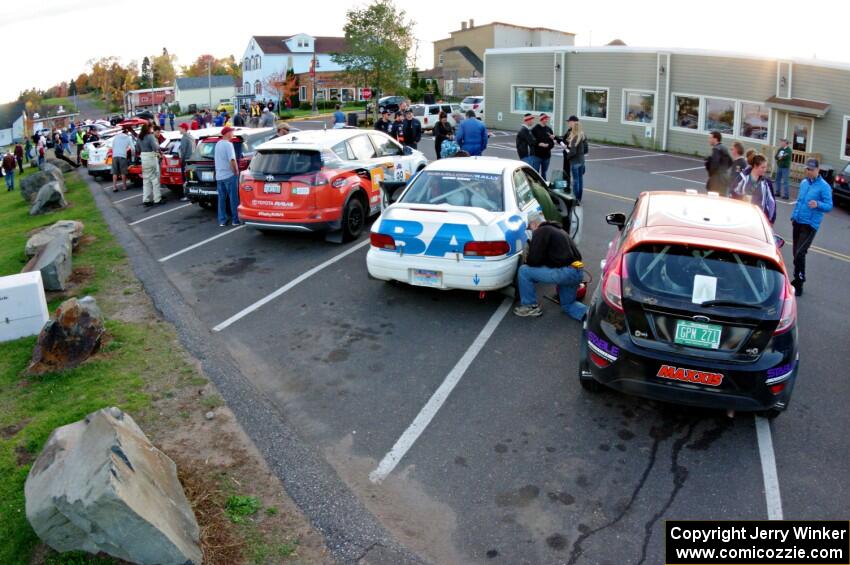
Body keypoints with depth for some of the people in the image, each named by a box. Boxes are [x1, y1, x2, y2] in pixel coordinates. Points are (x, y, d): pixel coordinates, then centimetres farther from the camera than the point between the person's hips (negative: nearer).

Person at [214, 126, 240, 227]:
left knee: (221, 198, 9)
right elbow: (232, 160, -23)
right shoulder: (228, 144, -13)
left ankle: (222, 221, 11)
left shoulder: (218, 144, 13)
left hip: (219, 176, 8)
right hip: (229, 175, -8)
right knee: (233, 198, 0)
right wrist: (236, 172, -12)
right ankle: (235, 219, 3)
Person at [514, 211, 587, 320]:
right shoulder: (559, 230, 26)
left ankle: (530, 306, 9)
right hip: (578, 273, 10)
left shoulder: (541, 232, -4)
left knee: (524, 271, -1)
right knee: (568, 305, 27)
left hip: (564, 272, -10)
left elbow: (534, 260, -10)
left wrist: (527, 261, 12)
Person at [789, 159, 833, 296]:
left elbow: (829, 206, -14)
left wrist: (818, 204, -33)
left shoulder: (824, 186, -11)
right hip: (797, 222, 7)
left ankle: (798, 283, -5)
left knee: (800, 253, -14)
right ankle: (798, 280, 25)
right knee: (796, 253, 12)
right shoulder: (803, 183, 10)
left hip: (810, 225, -7)